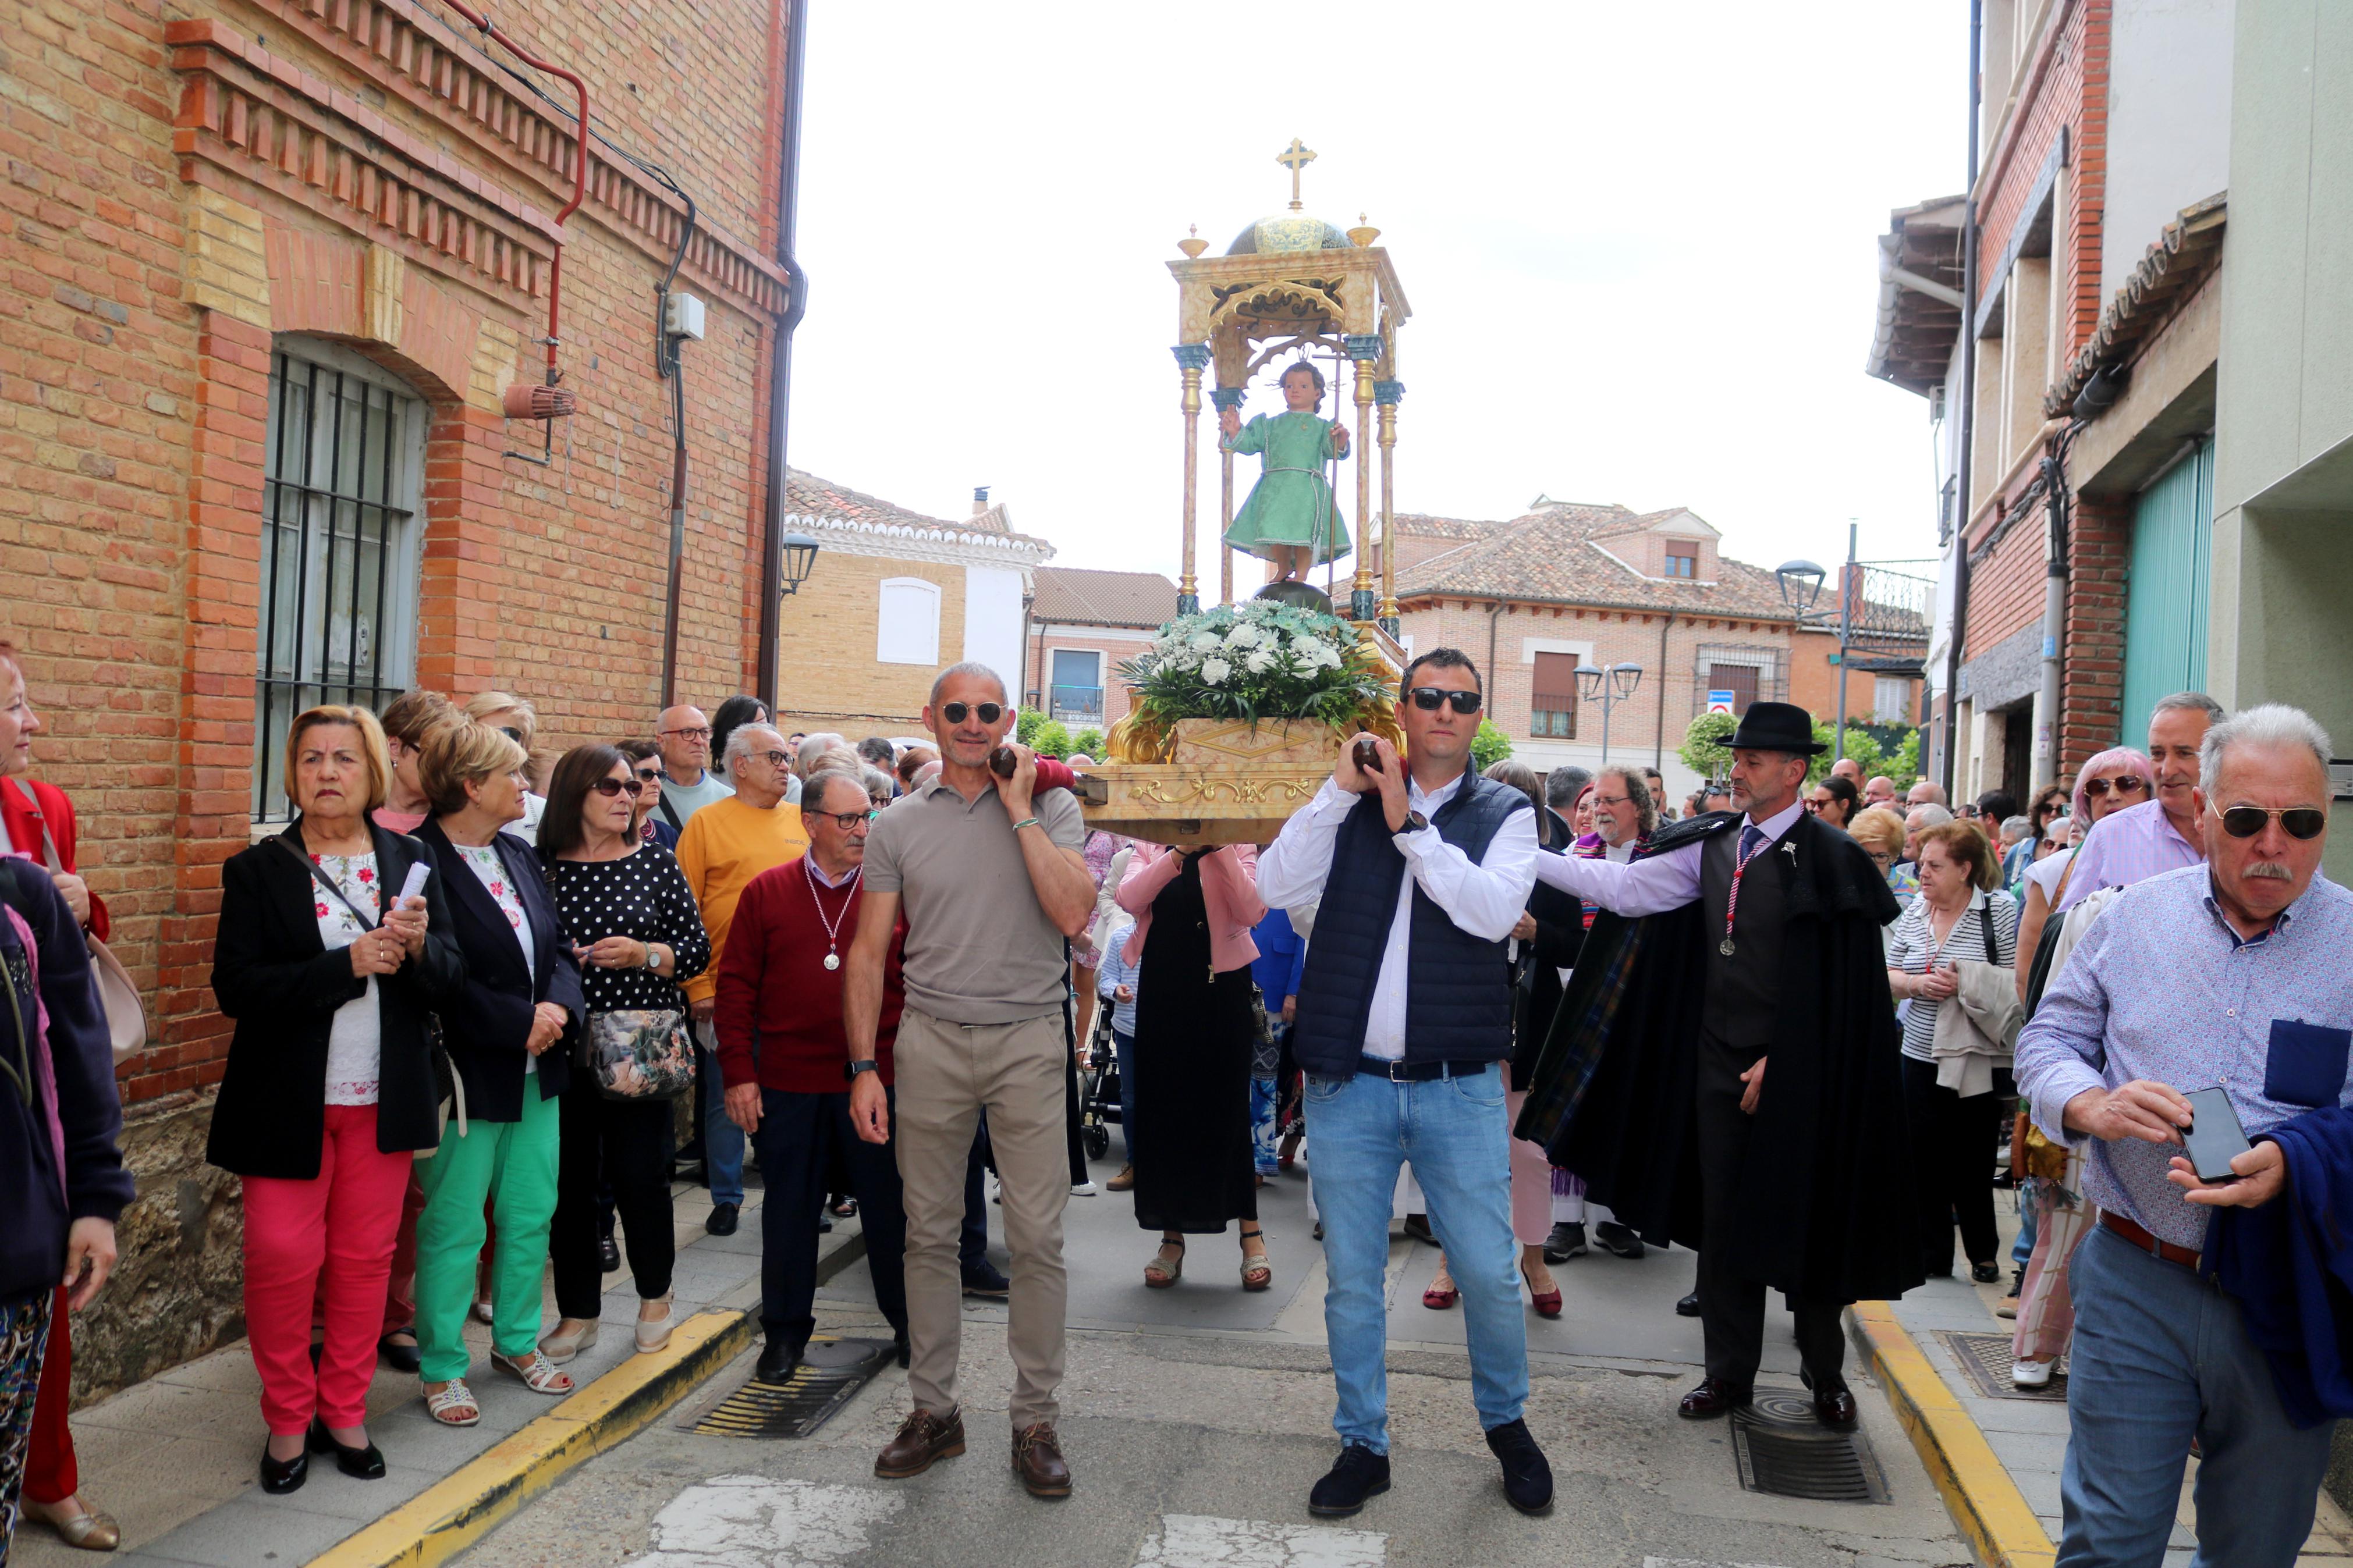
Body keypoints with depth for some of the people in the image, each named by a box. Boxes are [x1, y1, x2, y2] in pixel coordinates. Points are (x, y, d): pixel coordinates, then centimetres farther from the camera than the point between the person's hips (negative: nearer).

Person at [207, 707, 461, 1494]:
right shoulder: (257, 870, -2)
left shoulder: (411, 862, 4)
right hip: (287, 1103, -2)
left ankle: (345, 1413, 26)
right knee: (281, 1260, 0)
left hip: (382, 1102, 2)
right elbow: (235, 987, -13)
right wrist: (348, 963, -22)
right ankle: (288, 1421, 20)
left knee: (364, 1259, 9)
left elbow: (453, 983, 1)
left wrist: (419, 947, -20)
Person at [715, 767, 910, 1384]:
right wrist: (739, 1072, -3)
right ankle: (785, 1329, 28)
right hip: (788, 1084, 1)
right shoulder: (766, 892, 1)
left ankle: (907, 1321, 26)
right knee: (789, 1207, 12)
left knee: (888, 1205, 10)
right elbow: (736, 985, 1)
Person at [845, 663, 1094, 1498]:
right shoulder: (898, 827, 6)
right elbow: (869, 951, 7)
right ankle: (933, 1409, 24)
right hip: (931, 1040, 2)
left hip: (1028, 1039, -1)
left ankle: (1036, 1420, 14)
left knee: (1037, 1239, 1)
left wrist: (1018, 807, -10)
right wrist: (863, 1066, 0)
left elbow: (1073, 913, -13)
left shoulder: (1052, 807, 2)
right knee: (929, 1233, 9)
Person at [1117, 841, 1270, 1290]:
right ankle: (1172, 1237, 16)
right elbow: (1130, 899, -10)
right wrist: (1178, 854, -19)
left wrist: (1221, 851, -20)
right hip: (1162, 988, 2)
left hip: (1221, 985, -2)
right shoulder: (1150, 848, 9)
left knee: (1227, 1109, 1)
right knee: (1163, 1108, 5)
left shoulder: (1238, 847, 3)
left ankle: (1251, 1232, 13)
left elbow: (1251, 912, -12)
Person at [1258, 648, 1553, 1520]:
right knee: (1352, 1279, 10)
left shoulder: (1505, 814, 3)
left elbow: (1493, 910, -16)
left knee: (1489, 1272, 5)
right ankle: (1363, 1444, 28)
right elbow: (1277, 887, -7)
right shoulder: (1349, 805, 7)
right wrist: (1341, 789, -11)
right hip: (1348, 1086, 1)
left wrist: (1407, 822, -14)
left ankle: (1506, 1422, 32)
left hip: (1459, 1089, -1)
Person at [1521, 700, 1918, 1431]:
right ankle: (1730, 1372, 22)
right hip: (1719, 1063, 5)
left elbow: (1835, 983, -11)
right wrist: (1528, 858, -5)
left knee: (1805, 1223, 5)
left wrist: (1779, 1060, -12)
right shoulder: (1712, 845, 7)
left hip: (1795, 1071, -5)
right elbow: (1624, 888, 3)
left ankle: (1826, 1375, 25)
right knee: (1723, 1219, 9)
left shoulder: (1828, 856, -10)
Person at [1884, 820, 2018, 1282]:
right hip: (1921, 1057, 4)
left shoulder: (2000, 910, -7)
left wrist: (1966, 985, -22)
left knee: (1972, 1164, 5)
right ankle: (1932, 1254, 20)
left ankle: (1983, 1255, 24)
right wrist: (1917, 984, -11)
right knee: (1924, 1159, 7)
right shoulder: (1914, 913, 7)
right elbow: (1888, 976, 9)